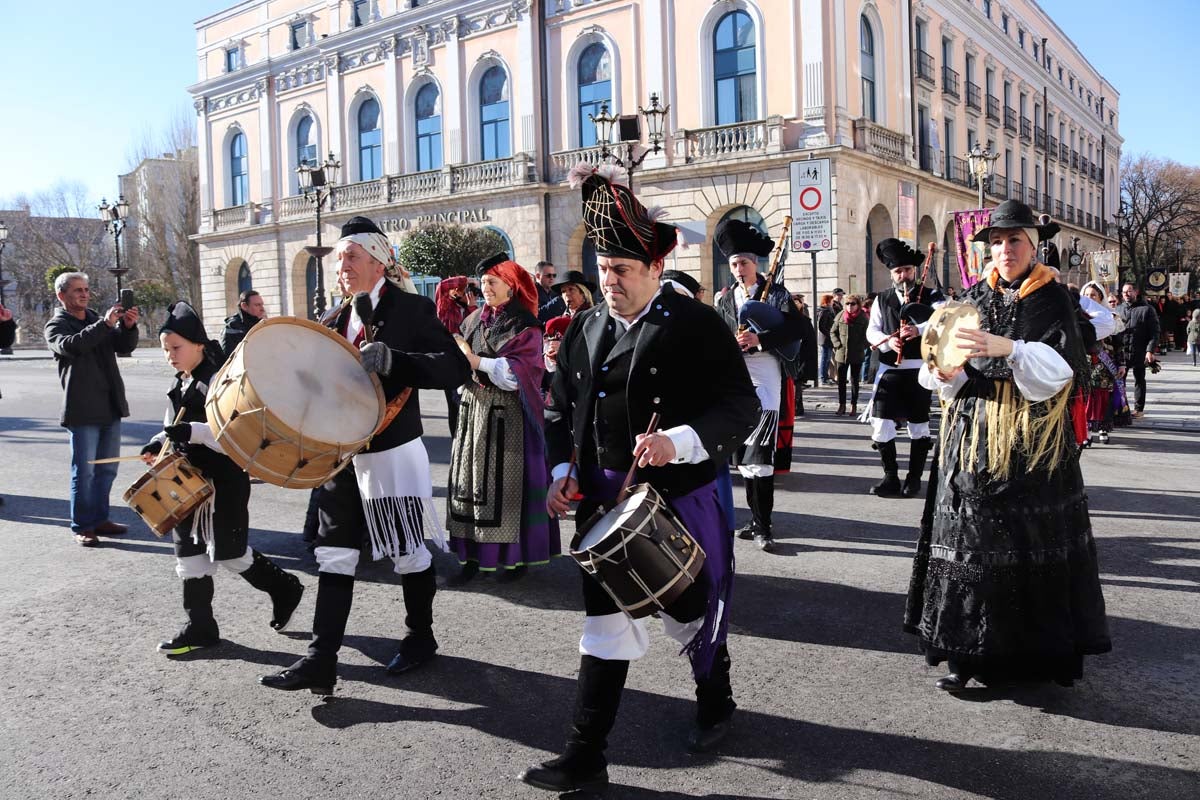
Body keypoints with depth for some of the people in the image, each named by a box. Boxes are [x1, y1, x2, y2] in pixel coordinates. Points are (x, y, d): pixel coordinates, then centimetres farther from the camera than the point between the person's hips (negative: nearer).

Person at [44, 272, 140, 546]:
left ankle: (99, 519, 23)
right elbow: (70, 345, -23)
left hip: (111, 408, 6)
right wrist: (105, 324, -31)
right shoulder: (55, 326, -1)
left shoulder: (97, 320, 17)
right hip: (82, 410, -6)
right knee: (84, 471, -3)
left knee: (107, 469, 12)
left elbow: (125, 346, 6)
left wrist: (129, 326, -15)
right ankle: (81, 527, 6)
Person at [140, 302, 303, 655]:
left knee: (228, 552, -2)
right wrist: (159, 442, 4)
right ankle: (199, 626, 18)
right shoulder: (181, 384, 12)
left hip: (223, 481, -9)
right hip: (193, 480, 9)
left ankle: (284, 589, 21)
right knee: (190, 550, 10)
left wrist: (191, 432, -32)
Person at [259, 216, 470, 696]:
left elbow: (457, 368, -19)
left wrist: (392, 361, -30)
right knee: (334, 557, 5)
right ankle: (321, 661, 10)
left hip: (393, 455, -6)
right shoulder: (334, 320, 11)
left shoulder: (411, 310, -9)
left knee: (408, 552, 9)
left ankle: (421, 638, 29)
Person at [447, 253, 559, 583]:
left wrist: (474, 360, -17)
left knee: (507, 480, -2)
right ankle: (475, 552, 12)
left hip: (509, 413, -6)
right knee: (473, 477, 5)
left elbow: (513, 374, -16)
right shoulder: (474, 320, 12)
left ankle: (515, 555, 9)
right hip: (475, 408, 6)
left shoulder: (525, 326, -6)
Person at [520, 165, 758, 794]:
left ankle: (716, 704, 45)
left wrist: (680, 443, -28)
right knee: (605, 625, 7)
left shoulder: (697, 324, -9)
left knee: (690, 614, 15)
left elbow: (741, 406, -13)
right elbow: (564, 407, 15)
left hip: (679, 500, -4)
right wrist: (564, 470, 1)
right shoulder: (586, 329, 7)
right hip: (604, 502, 4)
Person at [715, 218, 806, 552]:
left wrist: (760, 340, -18)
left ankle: (762, 525, -7)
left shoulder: (776, 293, 1)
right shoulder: (724, 299, 14)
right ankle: (756, 518, 21)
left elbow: (797, 328, -9)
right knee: (743, 455, 9)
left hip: (764, 378, -5)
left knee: (759, 454, -13)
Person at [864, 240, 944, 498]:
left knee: (919, 423, 6)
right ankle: (890, 477, 7)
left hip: (919, 369, -2)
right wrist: (888, 341, -15)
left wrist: (920, 329, -31)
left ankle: (914, 478, 18)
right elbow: (871, 331, 7)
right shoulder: (882, 299, 11)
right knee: (881, 421, -5)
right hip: (890, 369, 2)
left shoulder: (931, 296, 2)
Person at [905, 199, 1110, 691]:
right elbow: (953, 373, 7)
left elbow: (1060, 367, -12)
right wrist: (945, 373, -15)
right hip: (975, 440, 2)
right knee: (971, 541, 1)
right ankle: (967, 652, 7)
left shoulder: (1053, 299, 2)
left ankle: (1044, 648, 17)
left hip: (1033, 443, -2)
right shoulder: (975, 297, 8)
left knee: (1035, 542, 3)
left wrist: (1008, 349, -27)